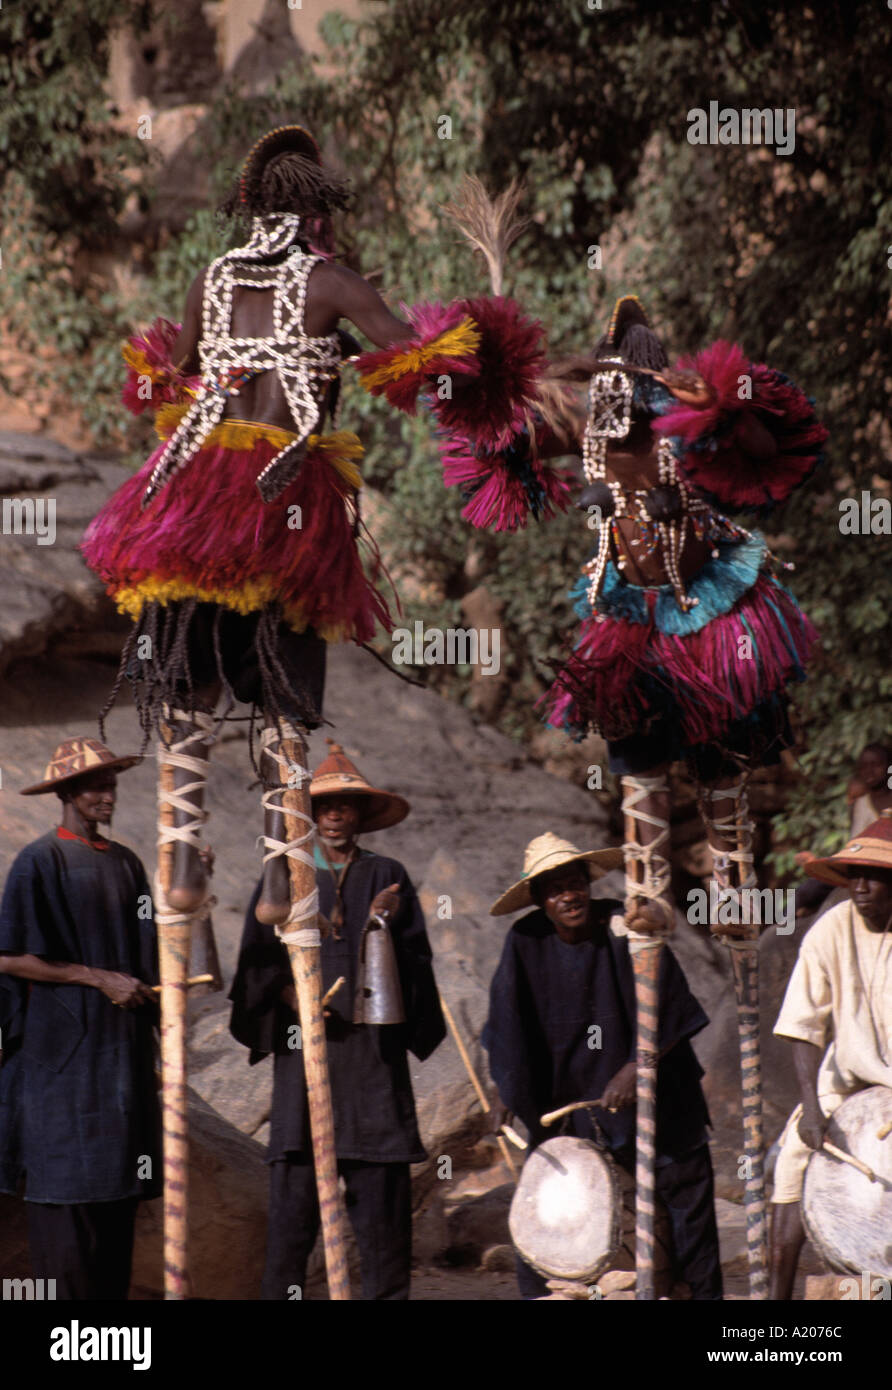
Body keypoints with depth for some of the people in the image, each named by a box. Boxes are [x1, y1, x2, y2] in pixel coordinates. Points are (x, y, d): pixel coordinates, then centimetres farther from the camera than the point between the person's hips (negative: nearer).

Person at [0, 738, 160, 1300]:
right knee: (67, 1188, -7)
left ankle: (112, 1294, 10)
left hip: (121, 1050, 7)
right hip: (63, 1048, -7)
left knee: (117, 1190, 6)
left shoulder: (126, 863, 14)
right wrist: (99, 979, -14)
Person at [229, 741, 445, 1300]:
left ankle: (387, 1291, 2)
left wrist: (385, 924, -11)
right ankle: (281, 1290, -2)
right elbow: (257, 960, 10)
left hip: (372, 1048, 0)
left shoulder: (388, 876, 13)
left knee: (382, 1191, -2)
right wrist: (288, 993, -9)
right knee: (294, 1189, -5)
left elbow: (414, 957, 8)